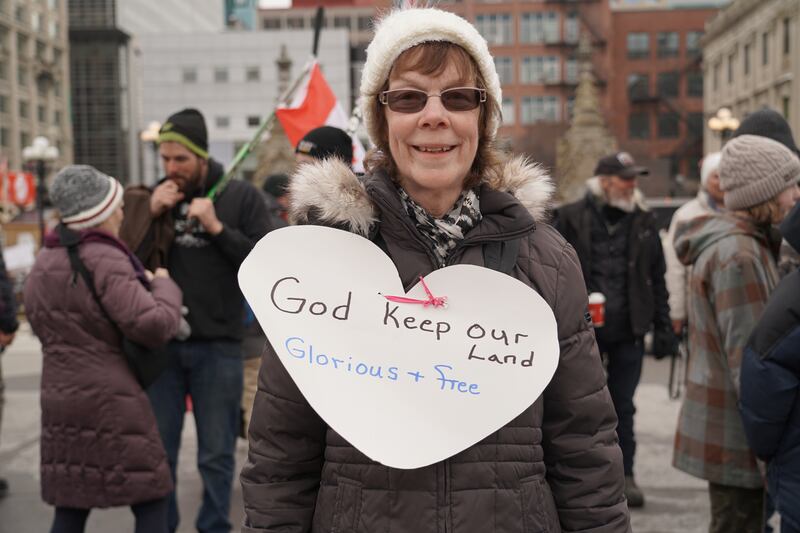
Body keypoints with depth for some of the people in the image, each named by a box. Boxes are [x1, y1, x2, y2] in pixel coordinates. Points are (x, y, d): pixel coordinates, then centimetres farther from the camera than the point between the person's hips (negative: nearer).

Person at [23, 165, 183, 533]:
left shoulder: (42, 264, 10)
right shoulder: (105, 261, -16)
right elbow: (153, 325, -22)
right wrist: (164, 286, -2)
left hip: (59, 398, 7)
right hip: (112, 402, -7)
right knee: (150, 502, 5)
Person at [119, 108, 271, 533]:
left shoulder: (241, 197, -1)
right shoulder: (149, 199, 6)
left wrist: (217, 228, -15)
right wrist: (150, 216, -9)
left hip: (218, 344, -2)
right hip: (159, 342, 2)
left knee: (216, 454, 9)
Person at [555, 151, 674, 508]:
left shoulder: (643, 222, 8)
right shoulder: (572, 218, -2)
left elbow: (657, 278, 11)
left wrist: (662, 327, 6)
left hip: (629, 331, 2)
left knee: (623, 406, 9)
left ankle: (625, 475, 18)